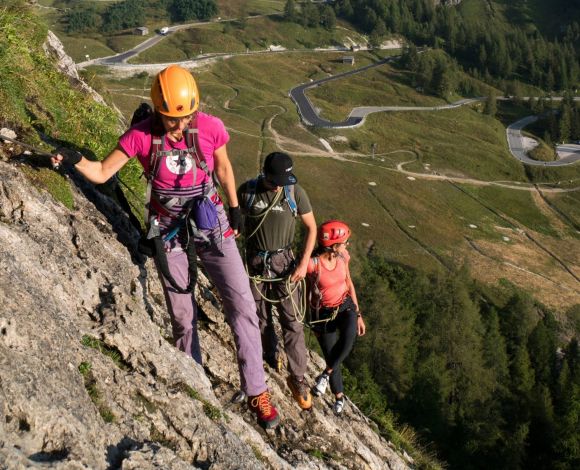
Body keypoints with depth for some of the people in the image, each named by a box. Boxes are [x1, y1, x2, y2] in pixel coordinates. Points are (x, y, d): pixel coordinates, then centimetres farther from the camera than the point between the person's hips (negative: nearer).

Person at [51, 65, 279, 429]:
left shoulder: (211, 127, -13)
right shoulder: (141, 136, -15)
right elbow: (102, 173, -9)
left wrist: (235, 209, 12)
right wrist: (74, 159, -28)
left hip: (211, 224, 0)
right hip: (169, 231, 0)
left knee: (242, 305, -5)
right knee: (182, 315, 10)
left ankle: (257, 391, 8)